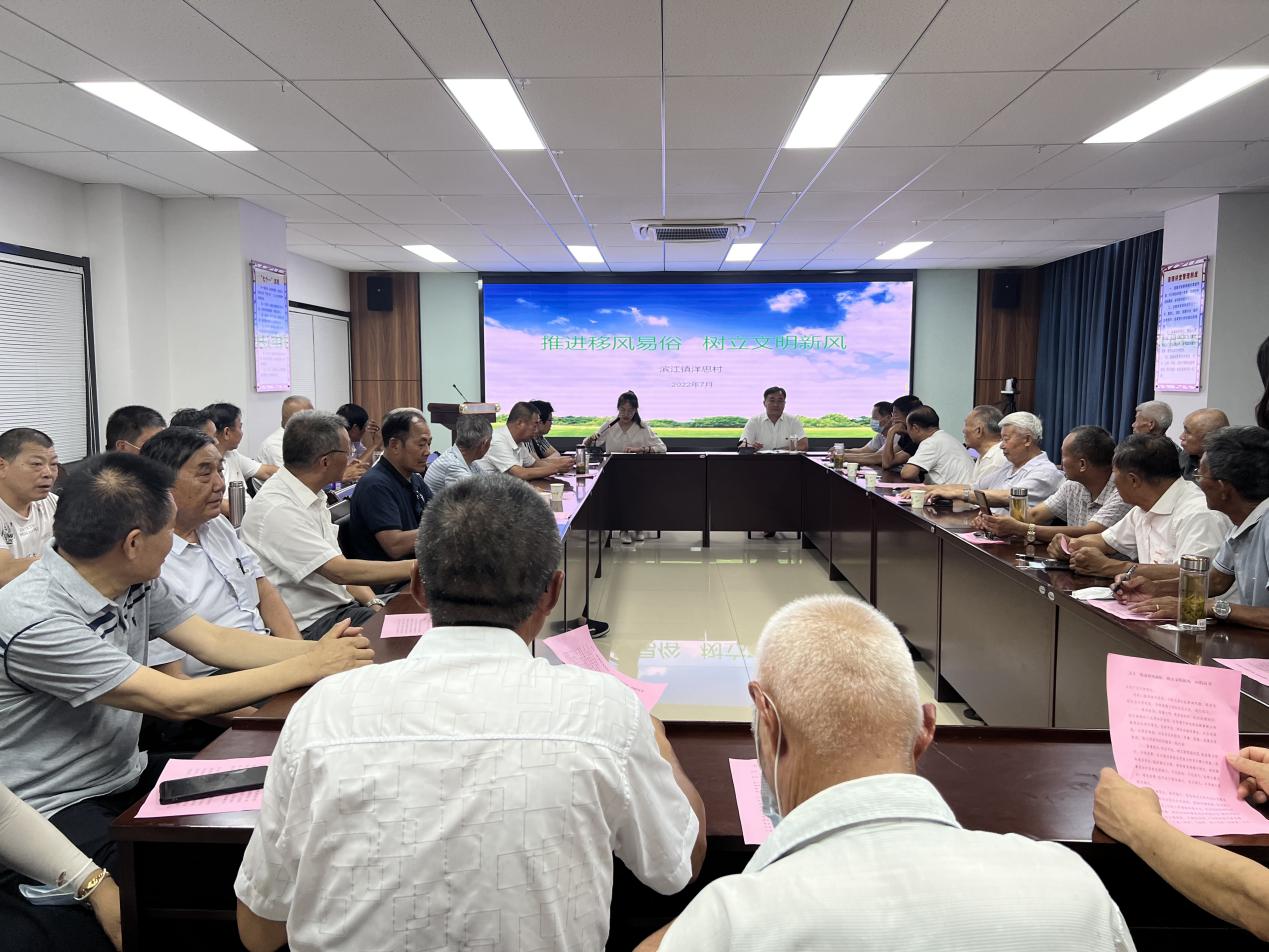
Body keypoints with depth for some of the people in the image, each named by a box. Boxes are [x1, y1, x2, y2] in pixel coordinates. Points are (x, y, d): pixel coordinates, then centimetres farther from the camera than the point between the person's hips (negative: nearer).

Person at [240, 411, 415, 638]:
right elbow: (340, 571, -23)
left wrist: (373, 601, -3)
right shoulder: (277, 509, -20)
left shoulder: (312, 498, 10)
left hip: (342, 607, 8)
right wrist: (417, 567, -22)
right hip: (310, 627, -8)